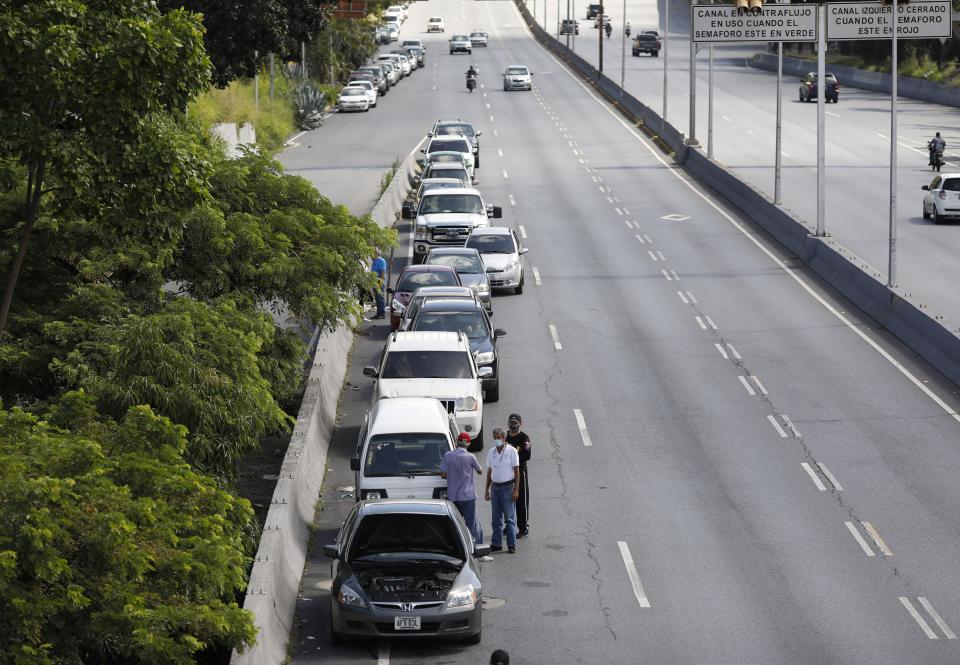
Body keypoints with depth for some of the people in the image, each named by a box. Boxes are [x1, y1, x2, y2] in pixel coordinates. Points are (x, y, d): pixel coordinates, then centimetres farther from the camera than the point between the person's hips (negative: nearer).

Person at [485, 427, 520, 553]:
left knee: (510, 518, -4)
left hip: (507, 487, -5)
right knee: (496, 518, 7)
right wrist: (487, 489, 13)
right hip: (495, 486, 5)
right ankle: (496, 544, 12)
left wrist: (516, 489, -12)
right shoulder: (491, 452, 10)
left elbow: (516, 471, -5)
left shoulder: (511, 451, -5)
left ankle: (512, 545, -2)